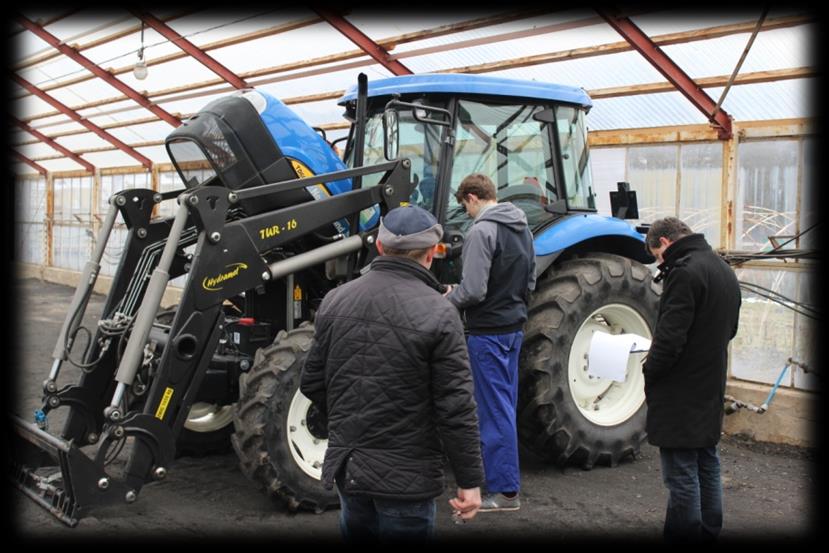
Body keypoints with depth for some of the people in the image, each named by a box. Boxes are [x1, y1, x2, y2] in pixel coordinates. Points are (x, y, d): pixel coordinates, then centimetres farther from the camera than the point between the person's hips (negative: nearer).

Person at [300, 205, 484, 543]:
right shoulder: (437, 314, -16)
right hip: (406, 476, -5)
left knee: (357, 531, 22)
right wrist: (470, 481, -8)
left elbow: (312, 383, 7)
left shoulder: (335, 301, 0)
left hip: (346, 466, 5)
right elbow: (456, 406, -16)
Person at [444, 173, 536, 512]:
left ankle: (505, 490, 2)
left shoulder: (482, 231, -17)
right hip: (514, 327, 9)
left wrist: (450, 299, -3)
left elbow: (473, 290, -22)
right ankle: (502, 469, 30)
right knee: (505, 404, 18)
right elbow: (530, 283, 17)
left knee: (494, 409, -3)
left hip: (488, 331, -9)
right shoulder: (522, 229, 11)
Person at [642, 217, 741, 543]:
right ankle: (709, 532, 28)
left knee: (681, 474, -3)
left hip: (681, 394, -9)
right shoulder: (724, 270, 13)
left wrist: (650, 372, -9)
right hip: (711, 390, 9)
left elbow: (670, 335, -22)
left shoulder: (684, 272, -17)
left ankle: (683, 534, 2)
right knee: (707, 466, 18)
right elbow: (730, 328, 22)